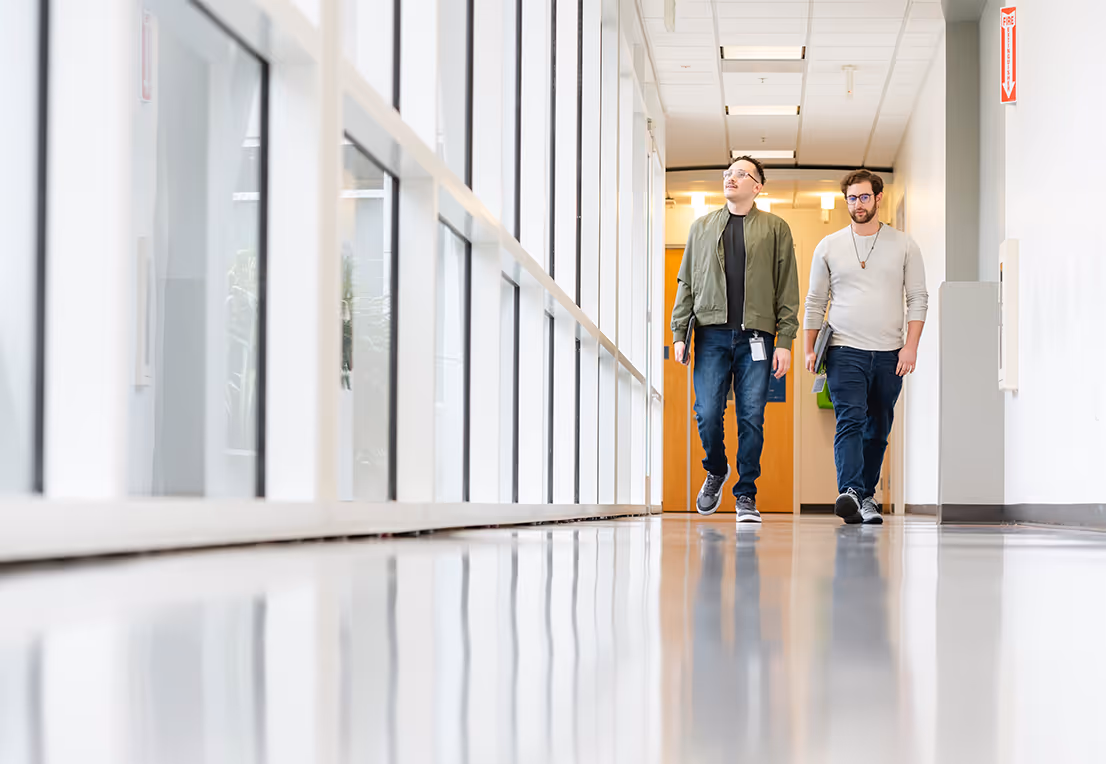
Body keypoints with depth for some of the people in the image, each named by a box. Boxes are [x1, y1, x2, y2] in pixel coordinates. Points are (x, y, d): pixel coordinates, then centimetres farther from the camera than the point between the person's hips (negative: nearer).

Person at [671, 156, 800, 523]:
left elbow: (787, 287, 5)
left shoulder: (775, 228, 10)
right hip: (711, 333, 2)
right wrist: (679, 332, 6)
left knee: (752, 418, -3)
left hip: (756, 336, -1)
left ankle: (746, 495, 7)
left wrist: (785, 340, -4)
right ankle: (716, 471, 21)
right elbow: (686, 283, 16)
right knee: (707, 413, -6)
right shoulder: (702, 227, 17)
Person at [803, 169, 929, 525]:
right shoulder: (829, 247, 8)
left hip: (889, 355, 2)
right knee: (850, 421, -17)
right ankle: (850, 493, -28)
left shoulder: (903, 245, 7)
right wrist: (810, 349, 7)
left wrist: (911, 346, -4)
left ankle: (867, 495, 16)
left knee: (878, 429, 6)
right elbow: (815, 302, 12)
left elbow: (918, 299, 6)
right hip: (845, 351, -1)